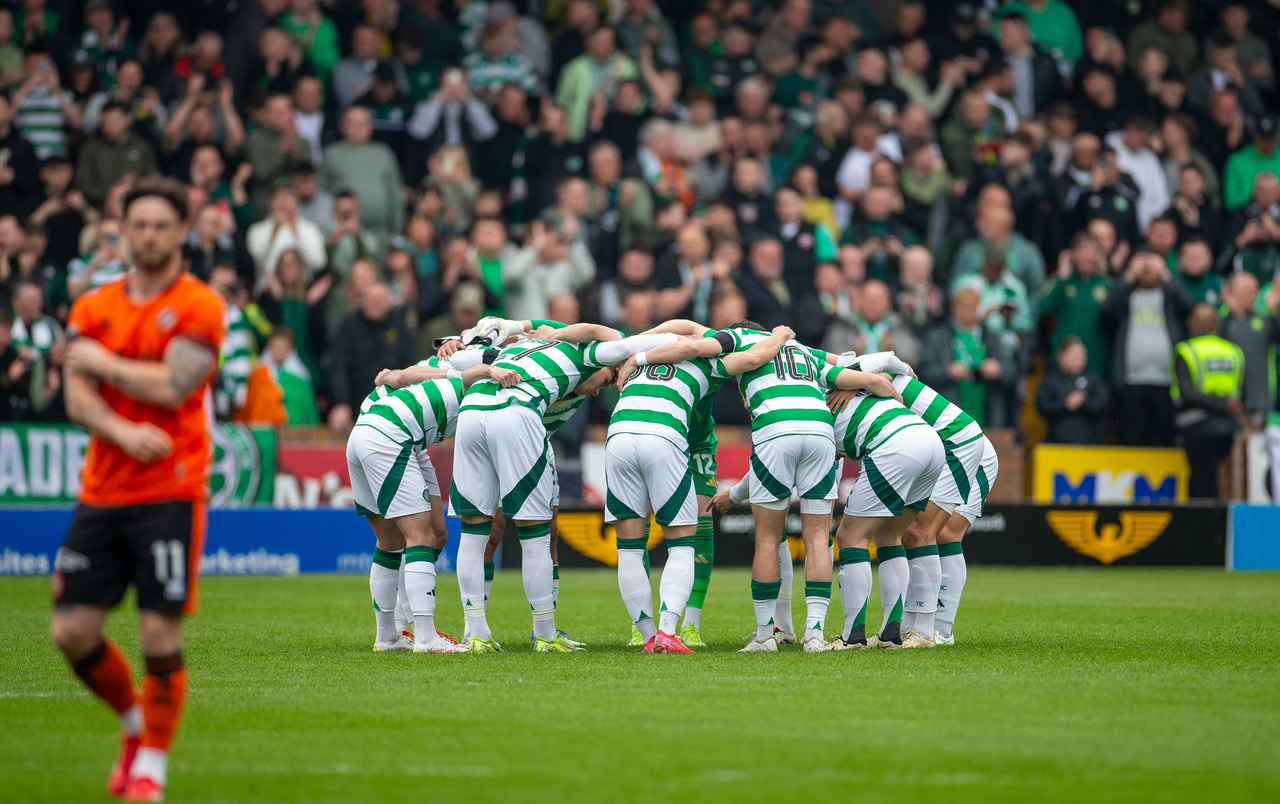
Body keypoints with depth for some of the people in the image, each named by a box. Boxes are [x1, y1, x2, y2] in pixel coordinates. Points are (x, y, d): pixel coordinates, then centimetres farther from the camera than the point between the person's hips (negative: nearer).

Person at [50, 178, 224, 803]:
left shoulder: (198, 306, -2)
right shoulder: (94, 307, 11)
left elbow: (171, 386, -15)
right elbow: (77, 398, 1)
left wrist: (102, 361, -5)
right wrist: (122, 431, -18)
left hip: (170, 493, -5)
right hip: (101, 492, 5)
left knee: (160, 636, -8)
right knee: (72, 630, 1)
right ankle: (135, 724, 26)